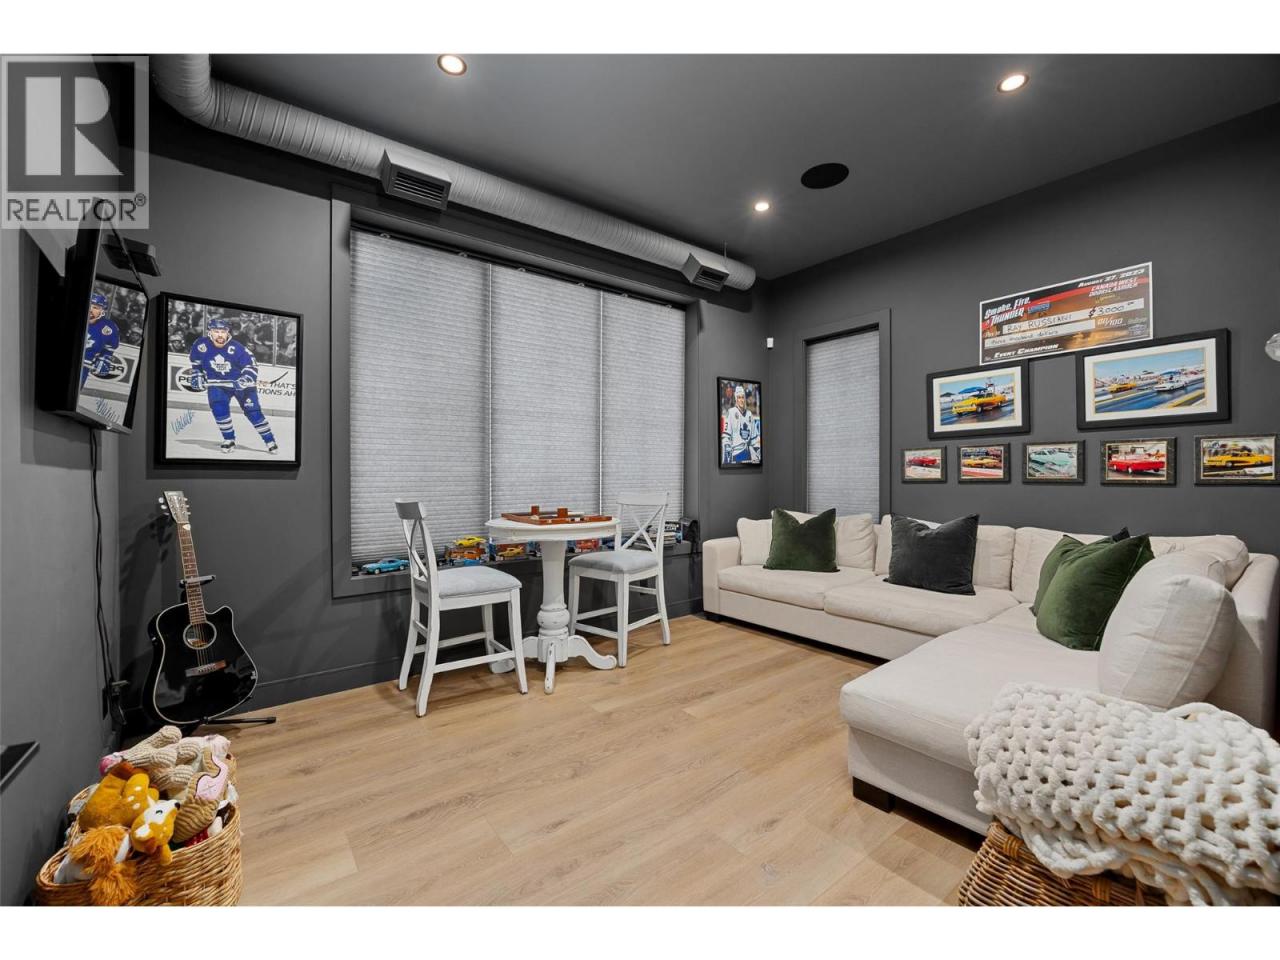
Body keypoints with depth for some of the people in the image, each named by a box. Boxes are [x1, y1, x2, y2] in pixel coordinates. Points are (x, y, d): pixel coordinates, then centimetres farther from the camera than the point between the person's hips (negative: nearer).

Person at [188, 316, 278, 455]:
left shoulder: (236, 347, -19)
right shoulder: (200, 345, -10)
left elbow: (251, 366, -15)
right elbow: (196, 362, 10)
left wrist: (246, 379, -30)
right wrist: (197, 376, 1)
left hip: (240, 383, -2)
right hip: (217, 384, 2)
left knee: (253, 411, -5)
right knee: (219, 409, -18)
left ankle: (270, 440, 6)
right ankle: (229, 439, -1)